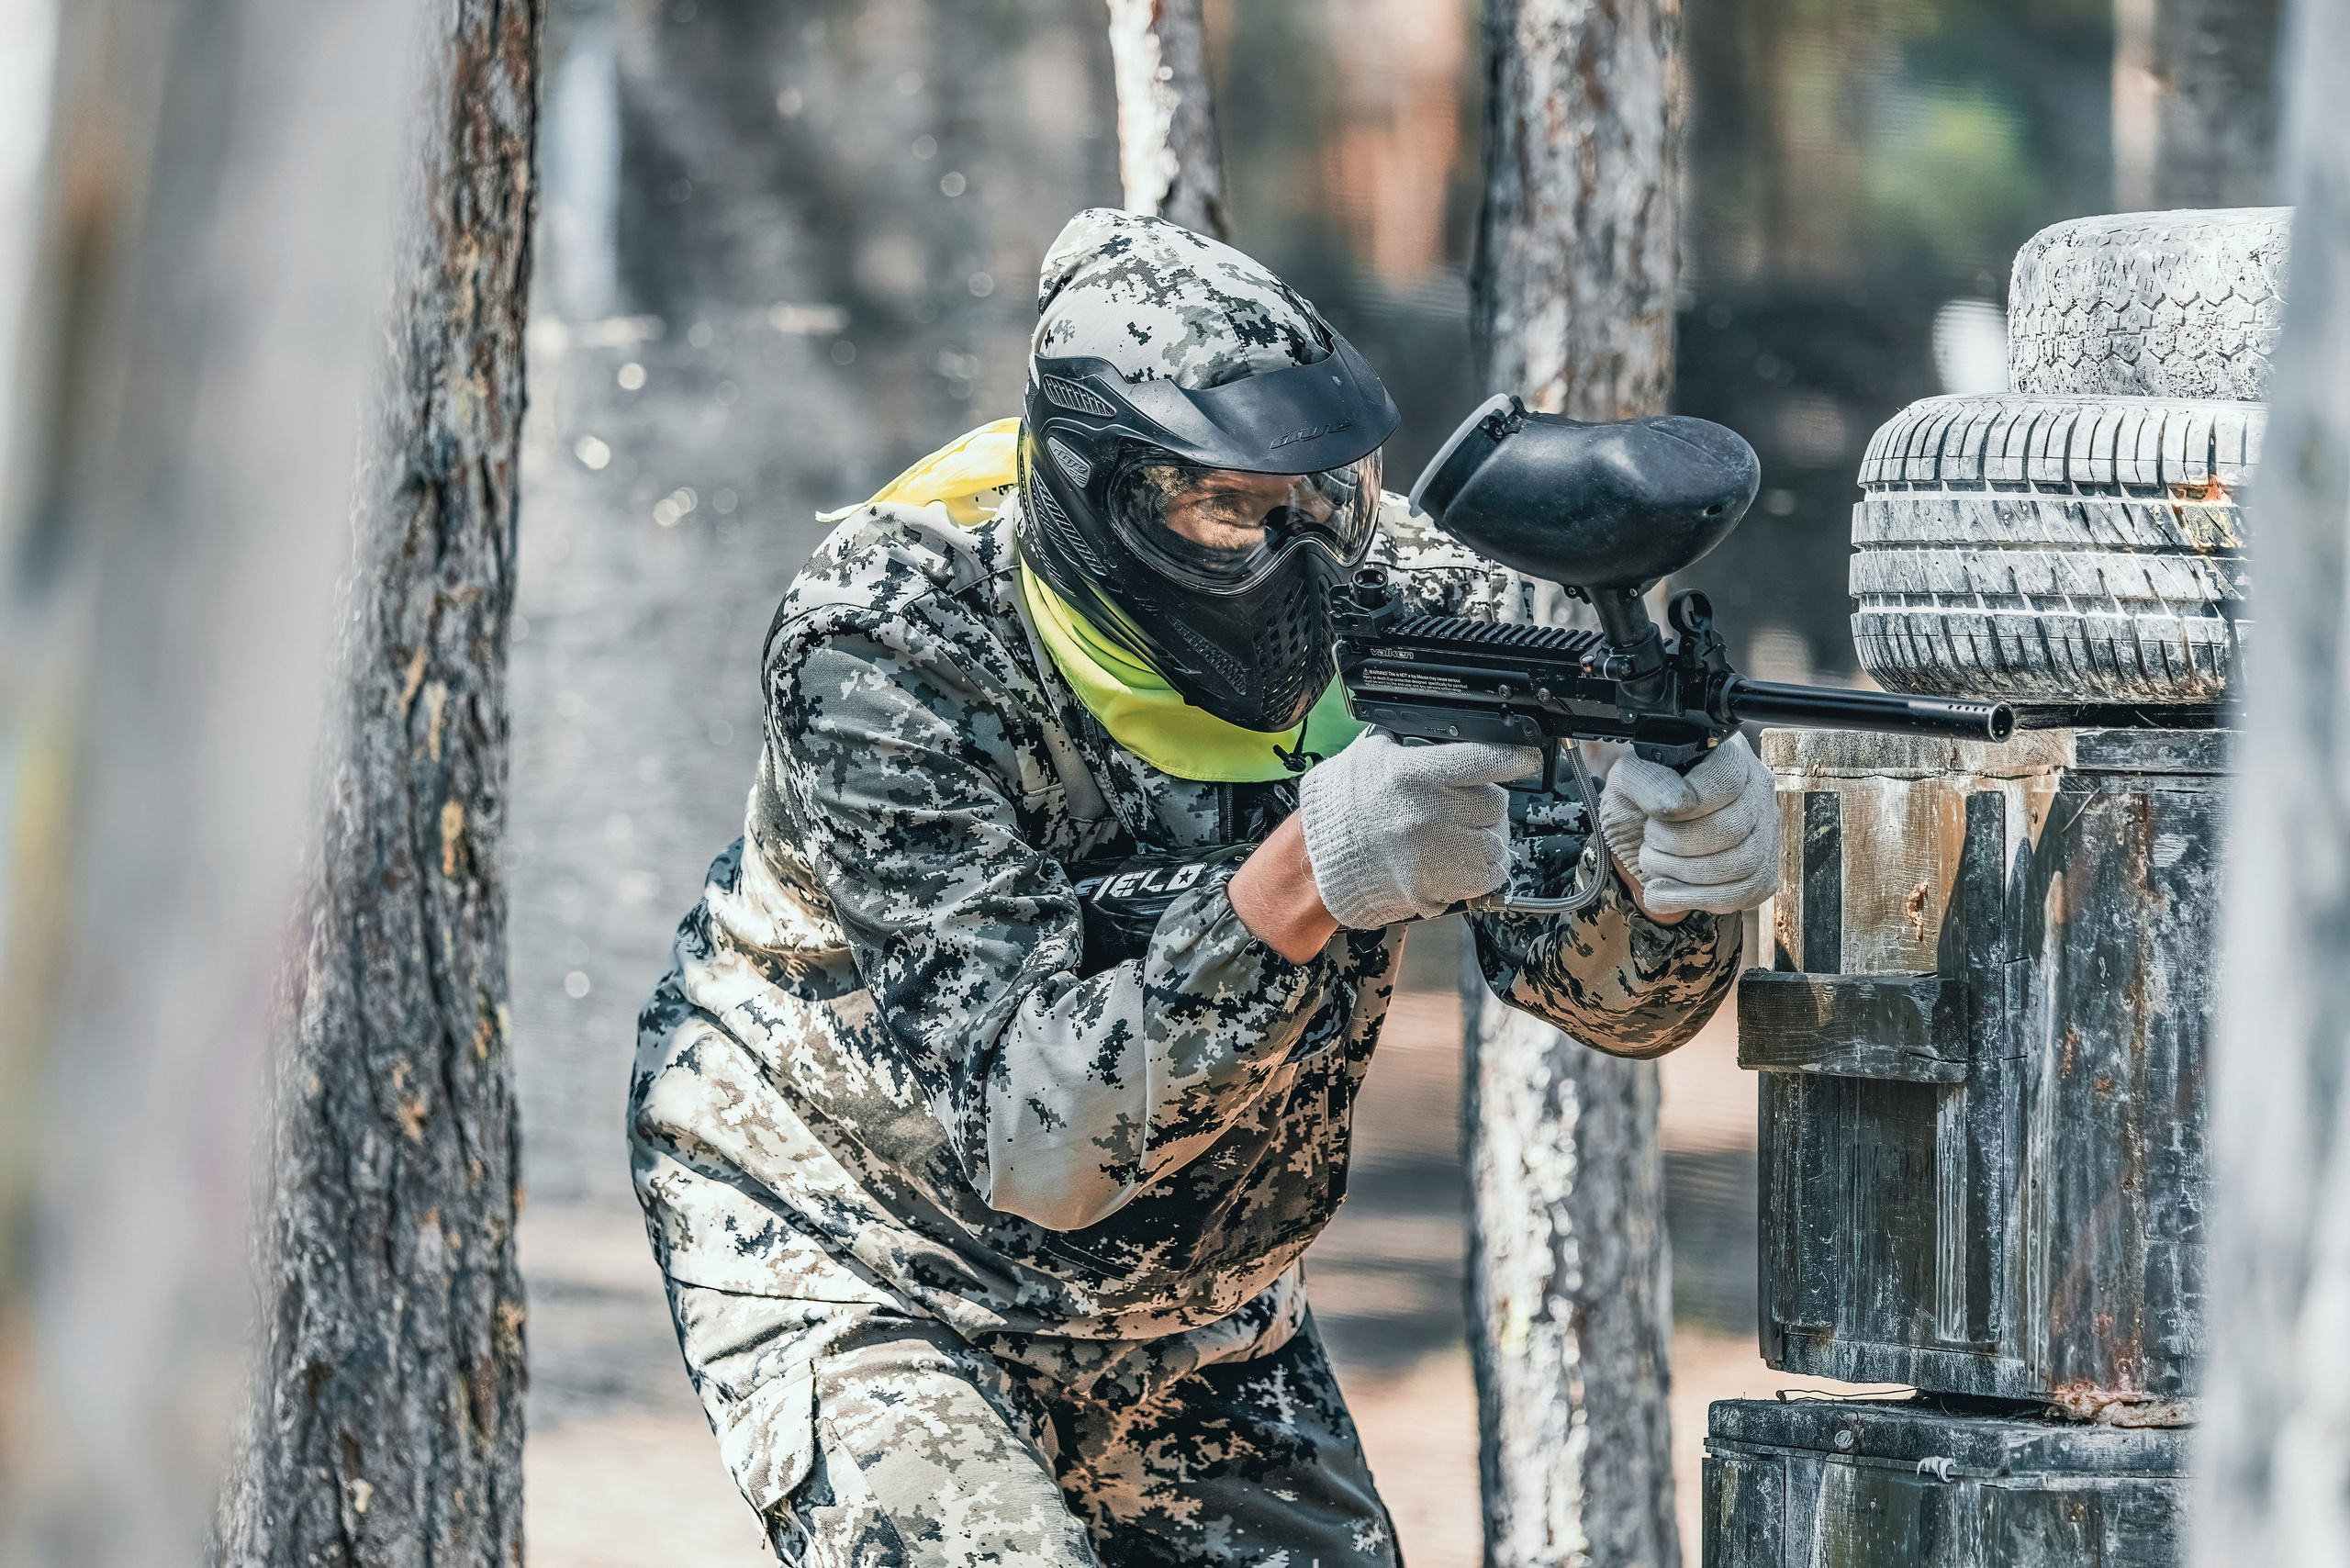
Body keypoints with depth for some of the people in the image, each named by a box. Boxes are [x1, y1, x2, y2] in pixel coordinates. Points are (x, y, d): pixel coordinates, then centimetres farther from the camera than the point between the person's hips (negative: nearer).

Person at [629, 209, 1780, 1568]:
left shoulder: (1395, 592, -17)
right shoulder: (885, 658, -29)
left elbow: (1606, 991, -14)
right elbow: (1030, 1144, -35)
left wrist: (1670, 879, -38)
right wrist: (1305, 881, -47)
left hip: (1194, 1305, 5)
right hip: (860, 1268, -5)